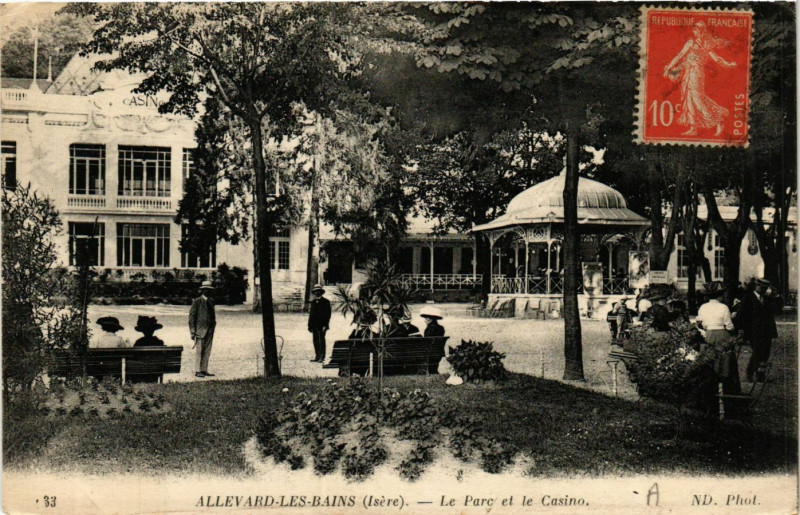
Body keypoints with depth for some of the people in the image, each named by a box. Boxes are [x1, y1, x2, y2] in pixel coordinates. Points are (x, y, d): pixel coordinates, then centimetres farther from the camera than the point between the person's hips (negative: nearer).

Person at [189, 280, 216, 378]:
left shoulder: (211, 302, 15)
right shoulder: (197, 302, -4)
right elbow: (191, 316, -6)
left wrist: (213, 328, 13)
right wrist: (193, 331, -10)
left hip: (210, 330, 6)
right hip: (200, 330, -6)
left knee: (207, 351, 6)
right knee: (199, 351, -4)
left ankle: (204, 370, 11)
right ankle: (197, 371, -1)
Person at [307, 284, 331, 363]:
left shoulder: (326, 302, 0)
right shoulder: (313, 302, 15)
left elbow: (328, 314, -4)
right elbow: (311, 314, 16)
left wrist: (325, 325, -12)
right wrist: (310, 325, 9)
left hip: (322, 325, -5)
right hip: (314, 325, 5)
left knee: (321, 341, -5)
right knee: (315, 341, 6)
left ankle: (322, 357, -3)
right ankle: (317, 357, 10)